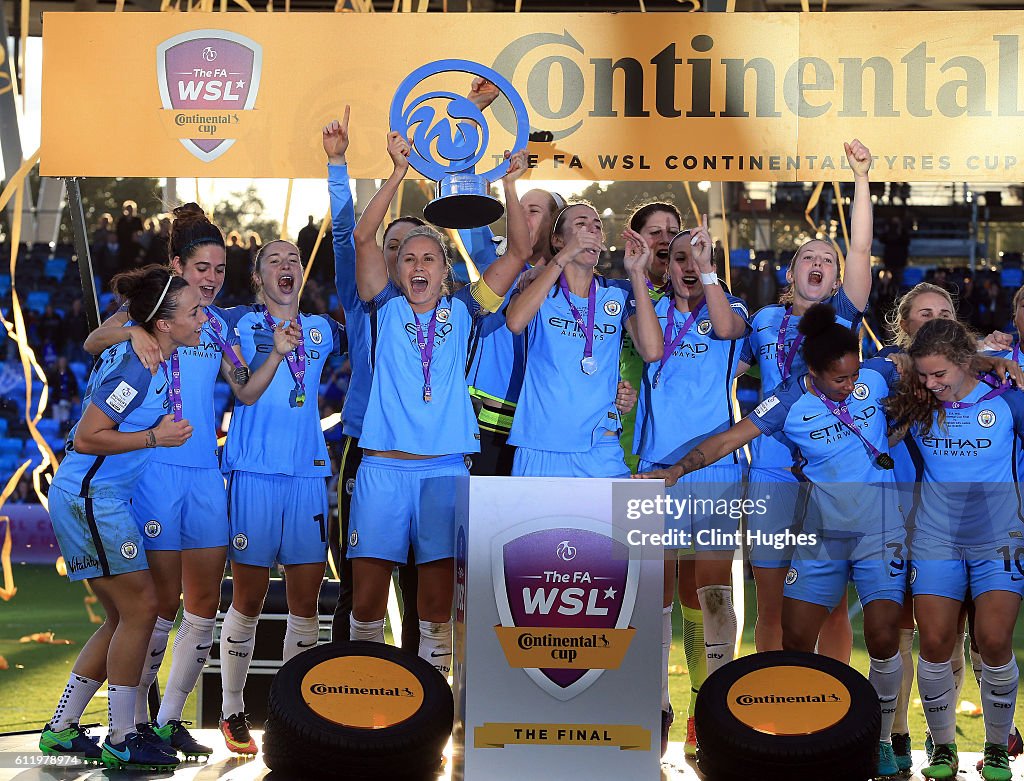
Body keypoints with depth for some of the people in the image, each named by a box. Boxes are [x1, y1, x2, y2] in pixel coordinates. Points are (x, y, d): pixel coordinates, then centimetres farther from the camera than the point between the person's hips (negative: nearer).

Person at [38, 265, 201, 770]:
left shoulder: (154, 358, 7)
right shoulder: (135, 368, -21)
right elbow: (86, 438, -20)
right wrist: (156, 436, -17)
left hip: (101, 497, 10)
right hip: (90, 496, -10)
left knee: (123, 617, 12)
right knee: (141, 607, -6)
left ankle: (61, 729, 18)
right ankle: (121, 743, 2)